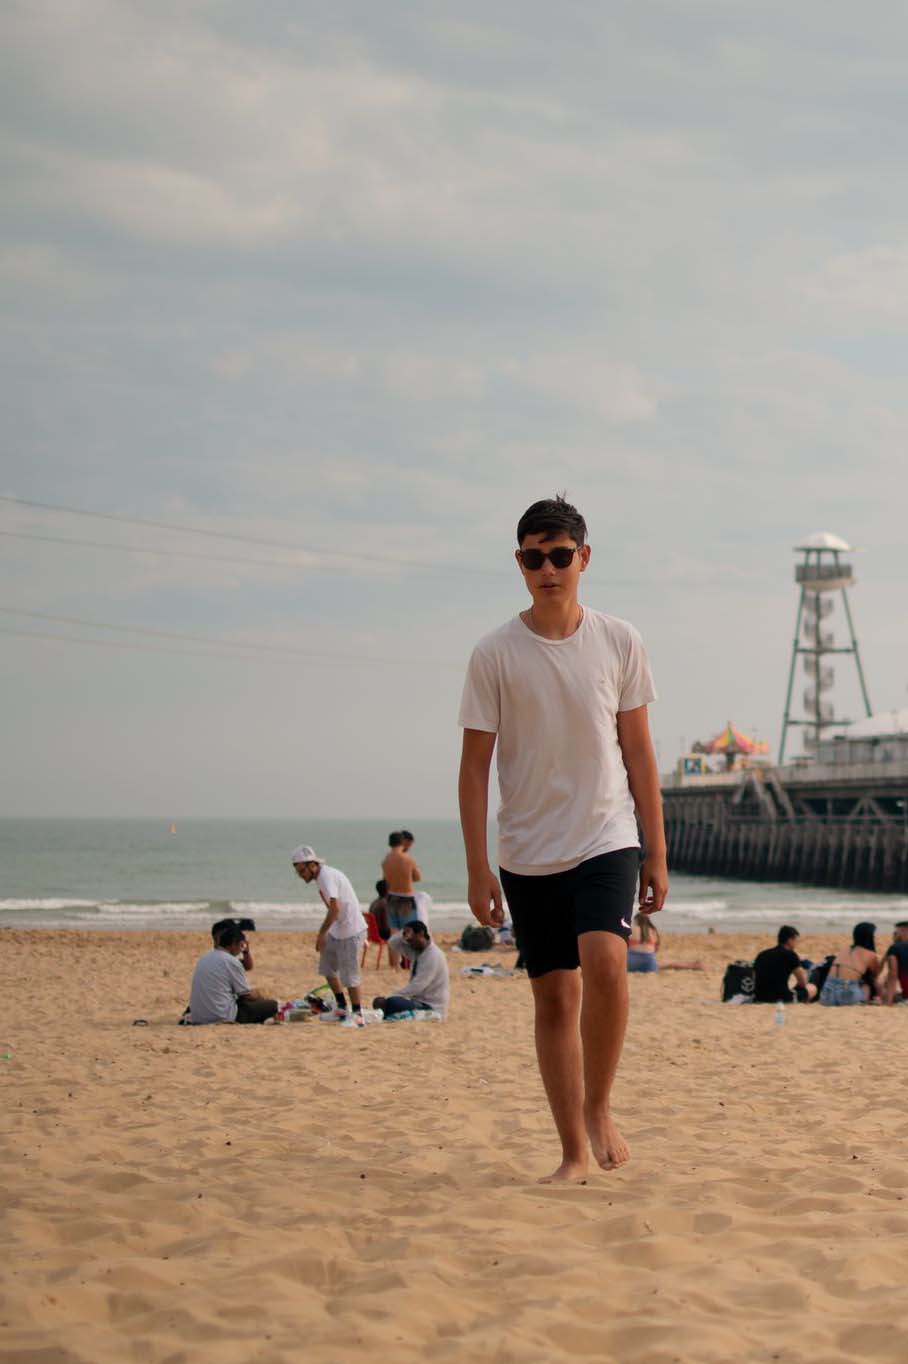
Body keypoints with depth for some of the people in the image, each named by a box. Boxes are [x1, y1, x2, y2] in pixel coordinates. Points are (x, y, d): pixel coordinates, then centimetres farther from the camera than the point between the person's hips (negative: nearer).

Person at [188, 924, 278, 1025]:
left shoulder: (203, 958, 11)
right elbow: (246, 995, -3)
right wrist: (260, 998, 17)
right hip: (222, 1018, -8)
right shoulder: (232, 961, -11)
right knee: (272, 1005, -1)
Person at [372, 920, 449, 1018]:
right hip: (418, 1001, 9)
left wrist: (387, 998, -24)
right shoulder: (415, 950, 6)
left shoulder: (433, 956, -20)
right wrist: (403, 936, -11)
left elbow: (416, 987, -25)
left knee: (392, 1002, -31)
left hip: (431, 1007, -9)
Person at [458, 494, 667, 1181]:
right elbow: (475, 763, 0)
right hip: (528, 853, 0)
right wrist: (477, 868, -4)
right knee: (554, 997, 3)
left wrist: (658, 853, 7)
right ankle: (574, 1151, 13)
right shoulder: (495, 654, -2)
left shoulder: (619, 641, 2)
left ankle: (599, 1107, -2)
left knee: (605, 961, -23)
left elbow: (638, 749, 8)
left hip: (607, 840, 0)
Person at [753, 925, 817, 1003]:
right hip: (782, 998, -5)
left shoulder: (761, 955, 12)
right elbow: (803, 982, 1)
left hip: (760, 999, 5)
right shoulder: (790, 955, -5)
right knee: (812, 989, 18)